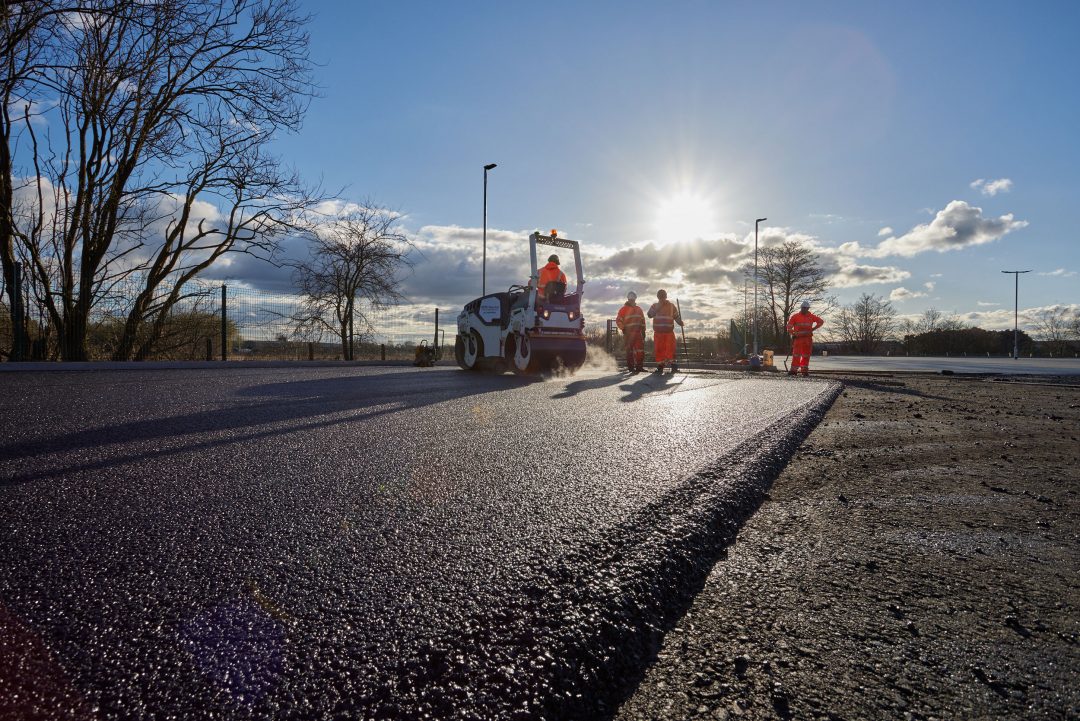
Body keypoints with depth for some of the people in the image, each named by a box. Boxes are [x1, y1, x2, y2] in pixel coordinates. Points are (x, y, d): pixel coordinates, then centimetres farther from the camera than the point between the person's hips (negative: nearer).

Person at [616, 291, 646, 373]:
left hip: (638, 333, 5)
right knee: (630, 350, -2)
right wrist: (623, 329, -11)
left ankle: (639, 366, 4)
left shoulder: (639, 309, 18)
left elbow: (642, 321, 21)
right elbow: (618, 320, 0)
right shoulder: (624, 309, 3)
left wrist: (643, 331, 15)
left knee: (640, 350, -1)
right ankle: (631, 367, 2)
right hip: (628, 333, -4)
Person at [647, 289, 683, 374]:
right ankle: (660, 366, 9)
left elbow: (676, 316, 9)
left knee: (670, 348, -9)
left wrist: (680, 322, -10)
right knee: (659, 349, 1)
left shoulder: (671, 305, 8)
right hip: (658, 332, 1)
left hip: (669, 331, -1)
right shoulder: (655, 305, 9)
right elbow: (650, 315, -4)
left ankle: (674, 366, -5)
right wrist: (657, 308, -12)